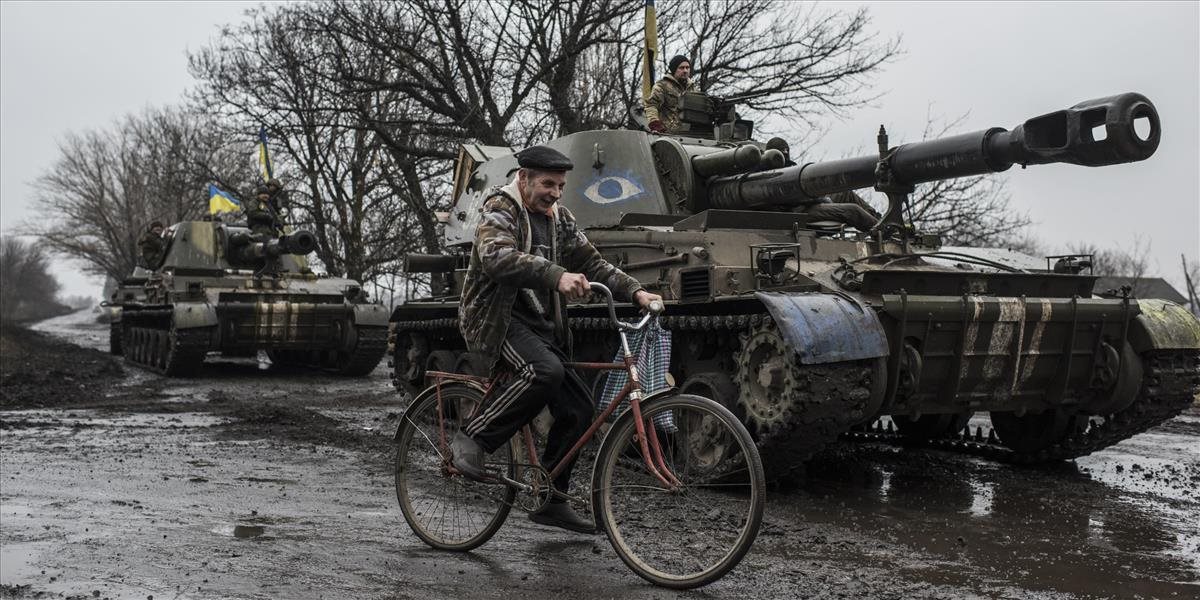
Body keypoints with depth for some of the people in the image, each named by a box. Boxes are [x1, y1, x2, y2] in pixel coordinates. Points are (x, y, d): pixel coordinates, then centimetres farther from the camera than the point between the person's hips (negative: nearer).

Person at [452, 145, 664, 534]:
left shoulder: (559, 219, 15)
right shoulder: (500, 208, -8)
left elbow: (591, 262, 12)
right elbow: (496, 257, -28)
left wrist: (635, 291, -4)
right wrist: (556, 275, -41)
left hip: (540, 326, 8)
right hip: (497, 319, -7)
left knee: (577, 409, -1)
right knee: (545, 371, -34)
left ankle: (550, 500, 12)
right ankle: (472, 440, -18)